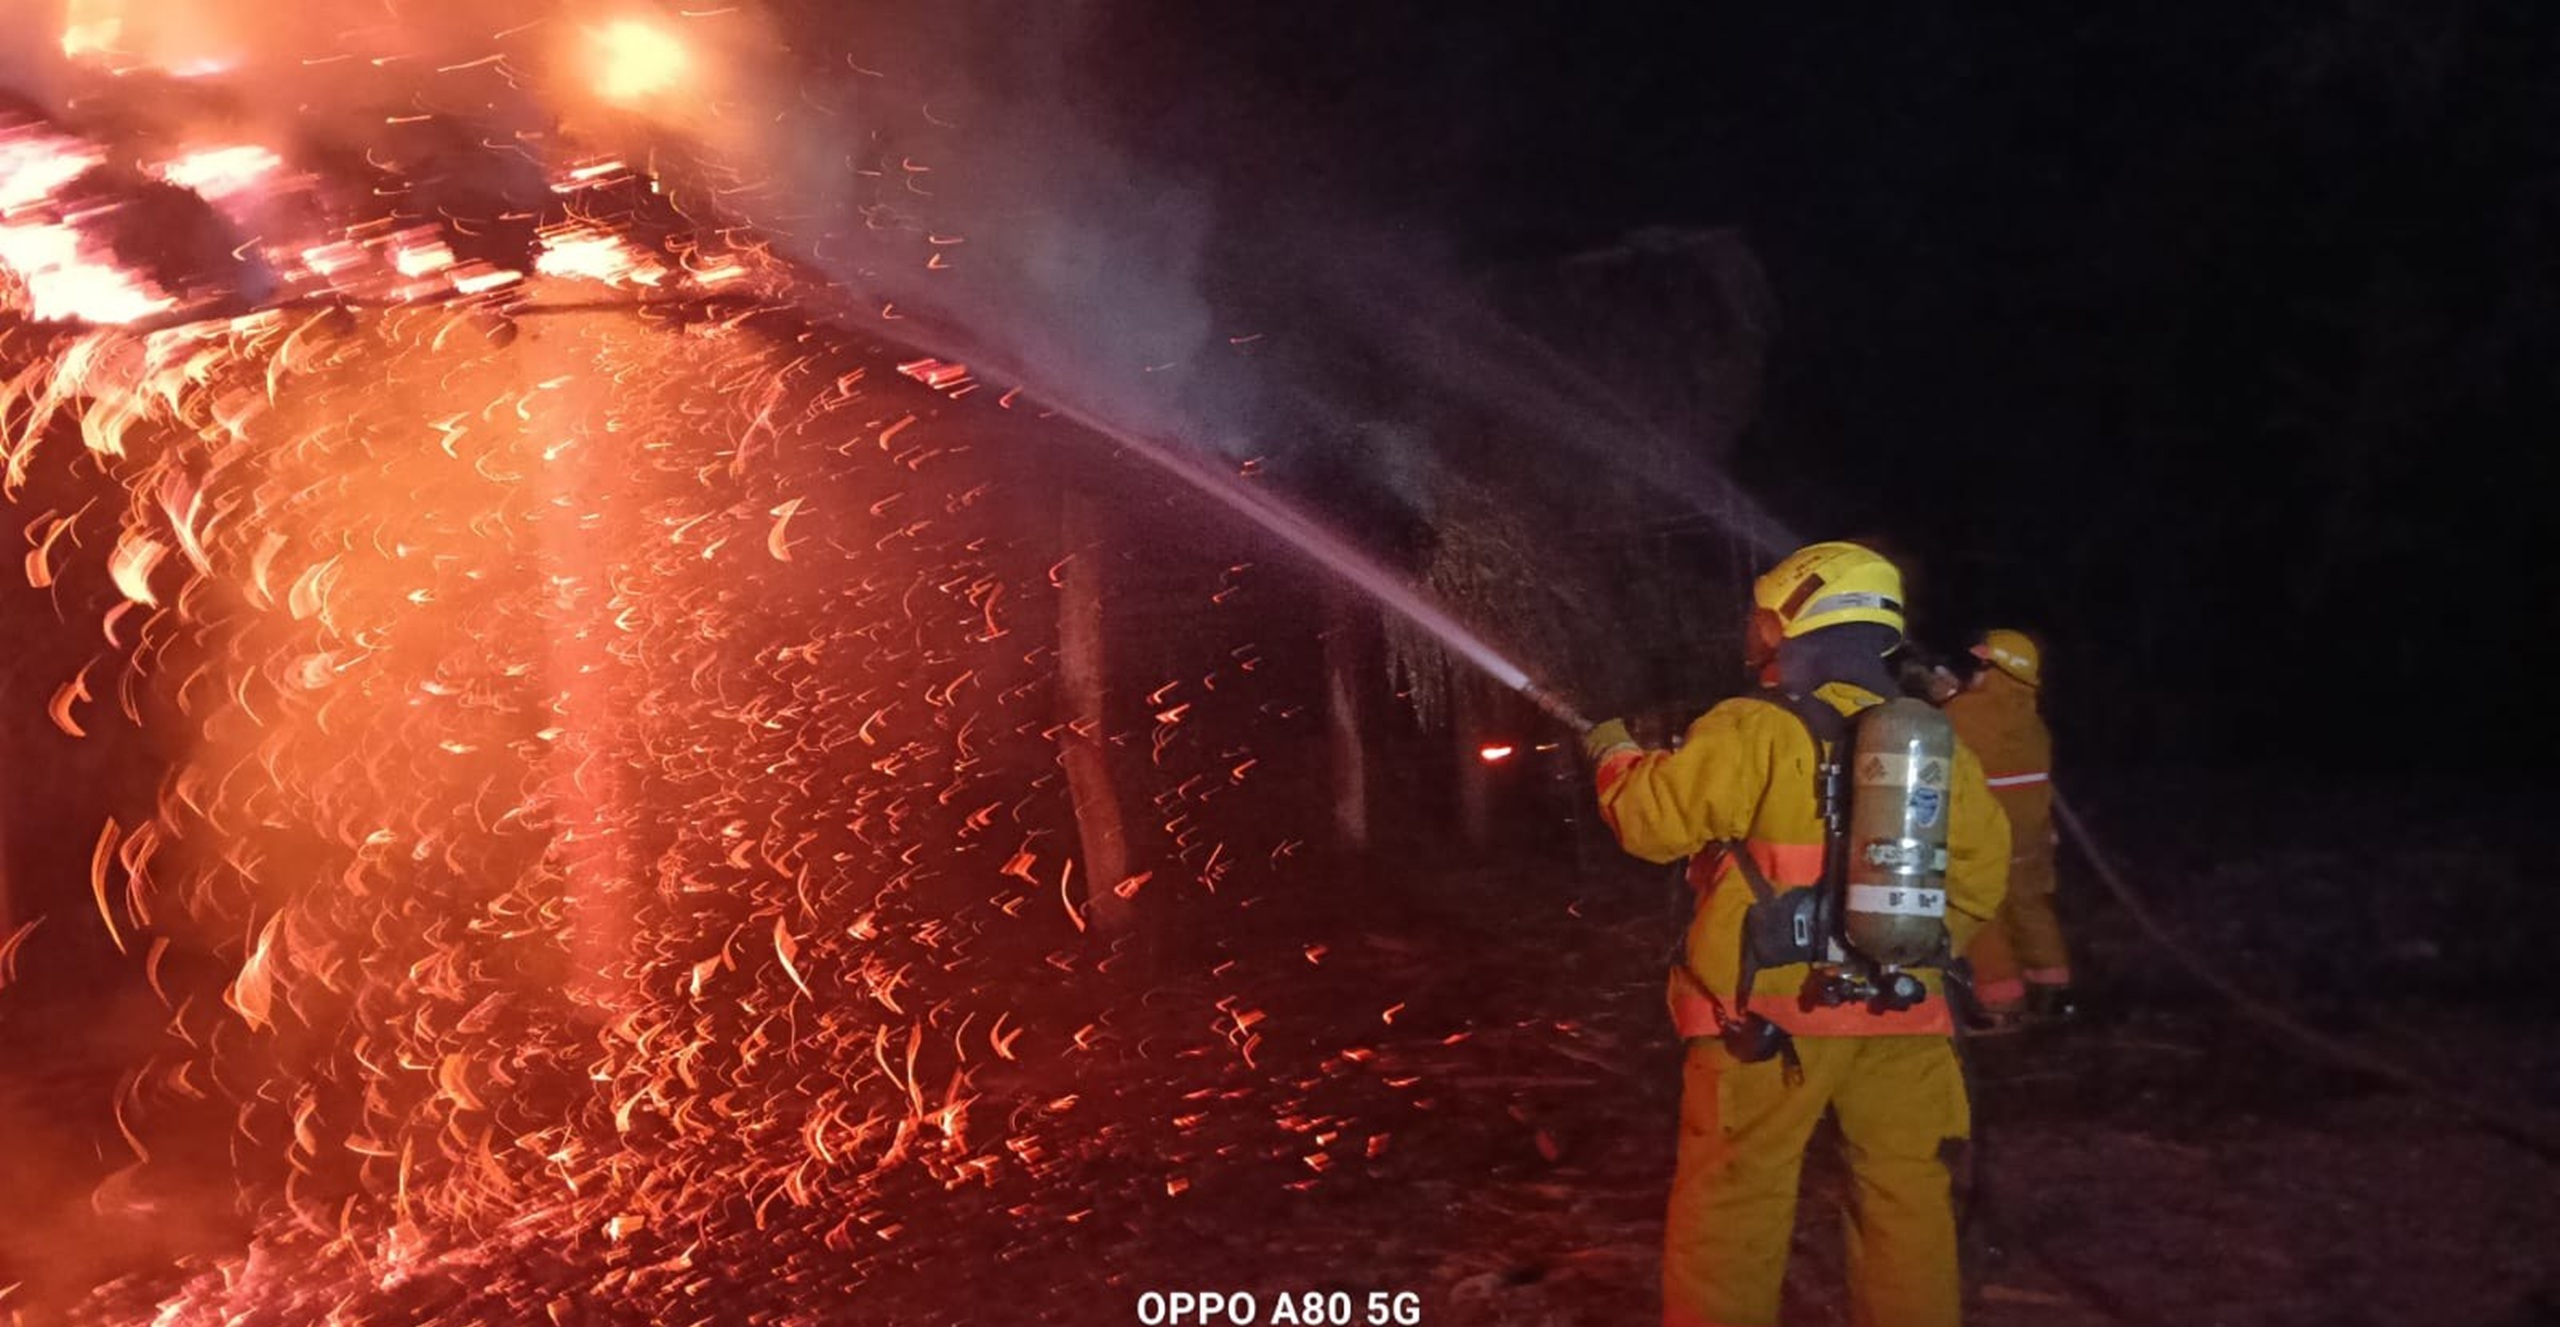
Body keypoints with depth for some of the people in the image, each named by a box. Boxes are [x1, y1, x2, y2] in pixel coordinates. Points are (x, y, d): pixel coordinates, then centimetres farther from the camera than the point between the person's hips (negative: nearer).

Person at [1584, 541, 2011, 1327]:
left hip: (1770, 1012, -4)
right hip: (1901, 1015, 5)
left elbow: (1653, 823, -8)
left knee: (1731, 1201, 5)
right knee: (1906, 1194, 15)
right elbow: (1980, 874, 11)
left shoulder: (1754, 733, -11)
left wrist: (1617, 757, 11)